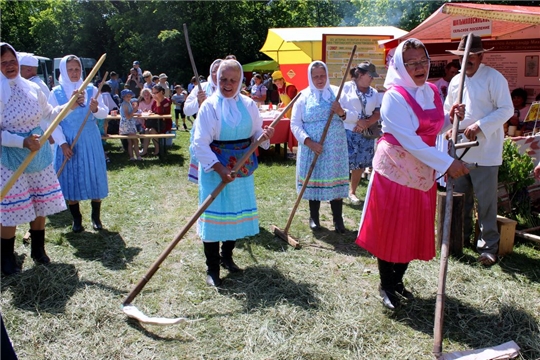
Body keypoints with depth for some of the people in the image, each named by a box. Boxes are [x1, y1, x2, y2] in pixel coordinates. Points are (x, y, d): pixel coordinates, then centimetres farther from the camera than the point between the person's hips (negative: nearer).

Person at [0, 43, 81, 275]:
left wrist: (69, 106, 2)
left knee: (40, 205, 13)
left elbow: (49, 114, 16)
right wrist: (23, 142, -24)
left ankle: (38, 249, 30)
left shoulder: (32, 88, 2)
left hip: (39, 155, 5)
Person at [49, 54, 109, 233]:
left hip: (90, 141, 1)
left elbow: (104, 113, -3)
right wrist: (62, 143, -11)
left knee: (94, 178, 3)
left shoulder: (91, 90, 2)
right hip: (68, 143, 0)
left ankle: (96, 217, 17)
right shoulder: (56, 92, 0)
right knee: (71, 180, 4)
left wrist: (96, 109, -26)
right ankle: (76, 219, 17)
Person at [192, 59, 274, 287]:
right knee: (214, 214, 0)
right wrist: (219, 169, -23)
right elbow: (200, 143, -15)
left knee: (238, 212, 13)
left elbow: (255, 133, 8)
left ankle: (226, 256, 35)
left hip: (242, 168, 5)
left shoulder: (248, 104, 2)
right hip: (215, 169, -5)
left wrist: (264, 136, -16)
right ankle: (212, 269, 13)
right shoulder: (210, 106, -11)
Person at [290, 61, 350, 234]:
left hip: (335, 147, 1)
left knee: (335, 180, 2)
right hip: (311, 147, -1)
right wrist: (309, 142, -17)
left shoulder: (337, 92, 4)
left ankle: (338, 219, 13)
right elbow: (295, 124, -5)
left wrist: (342, 113, -17)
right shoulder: (303, 96, -1)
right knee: (314, 180, 7)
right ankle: (314, 217, 22)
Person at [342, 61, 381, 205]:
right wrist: (358, 120, -16)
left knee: (360, 165, 8)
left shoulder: (374, 92, 10)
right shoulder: (347, 87, -3)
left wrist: (366, 124, -13)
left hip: (366, 134, 5)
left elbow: (378, 113, 6)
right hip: (348, 132, -4)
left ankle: (352, 191, 23)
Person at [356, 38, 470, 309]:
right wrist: (447, 163, -24)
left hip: (423, 172, 7)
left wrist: (451, 118, -2)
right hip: (394, 170, -7)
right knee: (389, 230, 3)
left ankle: (398, 280, 31)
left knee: (415, 231, 13)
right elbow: (409, 140, -23)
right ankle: (386, 286, 21)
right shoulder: (394, 96, -17)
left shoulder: (432, 92, 6)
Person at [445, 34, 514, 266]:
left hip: (485, 153, -6)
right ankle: (460, 237, 29)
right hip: (458, 150, 6)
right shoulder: (456, 81, 13)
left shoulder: (494, 78, -6)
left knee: (486, 202, -2)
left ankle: (489, 246, 9)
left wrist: (480, 126, -21)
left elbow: (506, 110, -12)